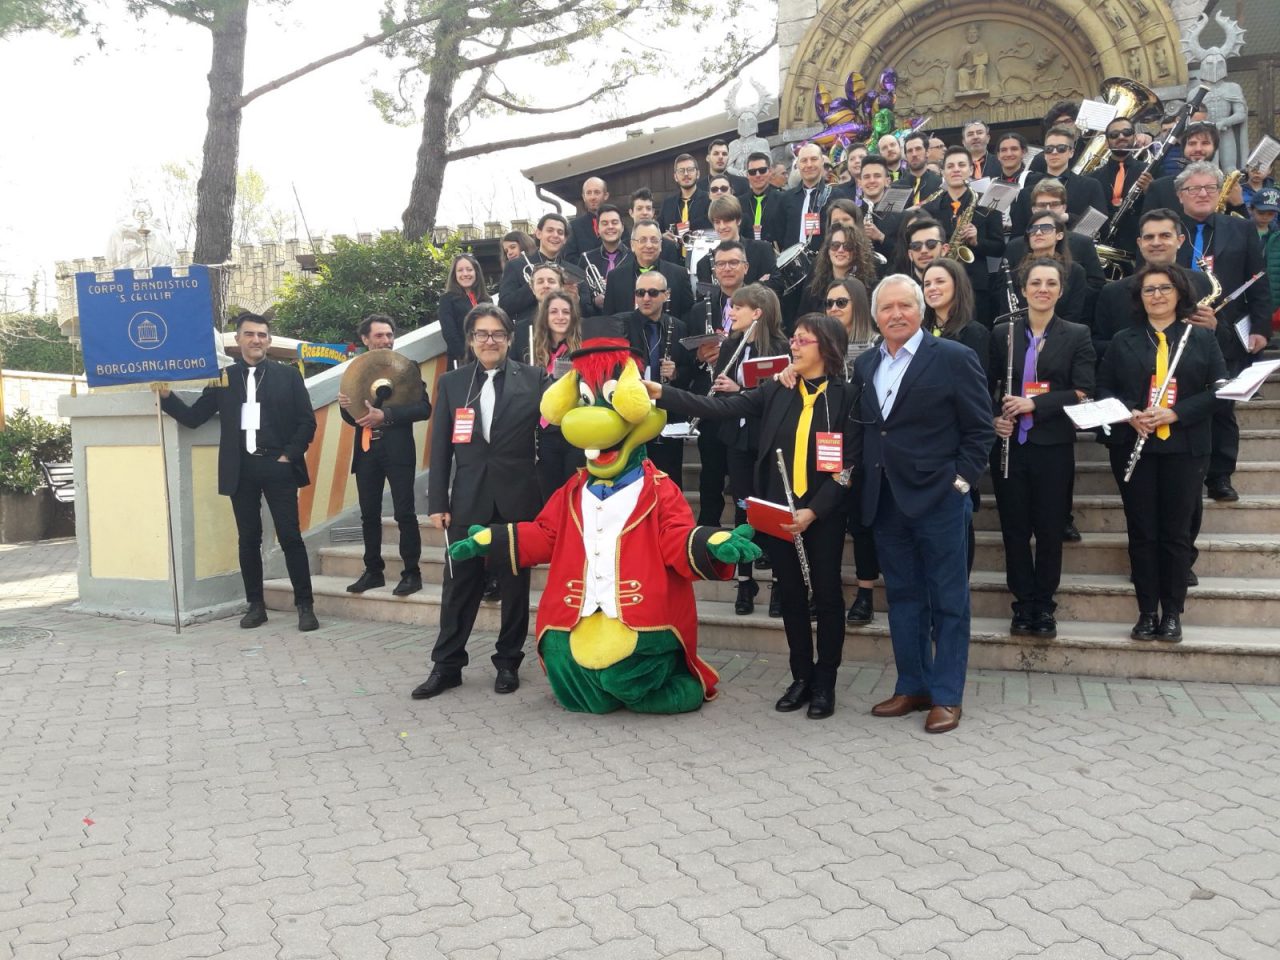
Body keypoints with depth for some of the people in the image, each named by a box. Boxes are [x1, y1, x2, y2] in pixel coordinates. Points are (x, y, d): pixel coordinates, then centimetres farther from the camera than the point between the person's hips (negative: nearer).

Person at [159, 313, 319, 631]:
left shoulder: (288, 375, 5)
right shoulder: (223, 378, 9)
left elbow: (307, 422, 3)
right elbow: (193, 417, 8)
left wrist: (289, 456, -6)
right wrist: (166, 396, -6)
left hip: (278, 467, -2)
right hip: (241, 470, 2)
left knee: (291, 537, -2)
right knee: (248, 539, 7)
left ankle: (305, 605, 3)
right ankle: (255, 605, 16)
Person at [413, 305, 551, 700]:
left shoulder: (534, 379, 1)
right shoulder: (451, 382, 7)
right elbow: (440, 447, 6)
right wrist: (437, 502, 2)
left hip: (517, 500, -1)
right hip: (469, 499, 1)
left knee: (515, 583, 9)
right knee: (459, 583, 7)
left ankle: (508, 662, 22)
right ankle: (446, 665, 18)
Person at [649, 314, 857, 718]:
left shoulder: (844, 396, -6)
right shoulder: (777, 391, 5)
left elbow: (847, 464, -8)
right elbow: (719, 407, -5)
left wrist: (814, 510, -18)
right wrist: (660, 393, -16)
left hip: (822, 514, -4)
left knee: (826, 595, 5)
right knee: (791, 595, 11)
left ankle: (825, 683, 17)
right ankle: (801, 677, 24)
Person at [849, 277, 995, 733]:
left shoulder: (954, 358, -6)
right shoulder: (864, 366, 10)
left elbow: (980, 428, -5)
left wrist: (960, 481, -10)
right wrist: (860, 475, 5)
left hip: (938, 500, -5)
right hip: (886, 501, 5)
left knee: (947, 600, 3)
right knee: (902, 597, 13)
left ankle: (946, 696, 13)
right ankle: (912, 686, 24)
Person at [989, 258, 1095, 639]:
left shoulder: (1077, 335, 2)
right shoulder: (1002, 332, 6)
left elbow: (1083, 392, -6)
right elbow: (988, 385, 9)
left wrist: (1034, 403, -17)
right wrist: (994, 418, -9)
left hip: (1053, 446, -1)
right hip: (1009, 444, 1)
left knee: (1050, 529, 4)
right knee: (1014, 528, 5)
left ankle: (1044, 606, 18)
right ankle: (1023, 604, 17)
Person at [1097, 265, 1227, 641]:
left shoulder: (1203, 338, 6)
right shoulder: (1122, 341, 8)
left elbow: (1218, 388, -2)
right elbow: (1104, 388, 5)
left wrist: (1175, 413, -16)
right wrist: (1129, 414, -14)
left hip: (1185, 448, -1)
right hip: (1134, 446, 1)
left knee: (1176, 532, 3)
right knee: (1142, 532, 3)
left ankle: (1172, 613, 13)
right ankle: (1147, 611, 12)